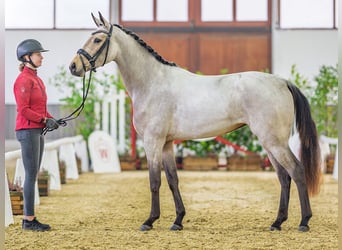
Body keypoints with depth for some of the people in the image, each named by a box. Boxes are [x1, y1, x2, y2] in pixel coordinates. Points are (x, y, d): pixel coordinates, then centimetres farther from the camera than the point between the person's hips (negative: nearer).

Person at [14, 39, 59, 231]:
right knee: (32, 175, -7)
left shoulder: (36, 79, 16)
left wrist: (51, 119, 4)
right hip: (27, 131, -9)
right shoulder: (24, 80, -12)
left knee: (33, 175, 9)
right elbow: (23, 109, -17)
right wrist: (44, 120, -18)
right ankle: (29, 220, -4)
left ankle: (29, 218, 13)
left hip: (38, 131, 9)